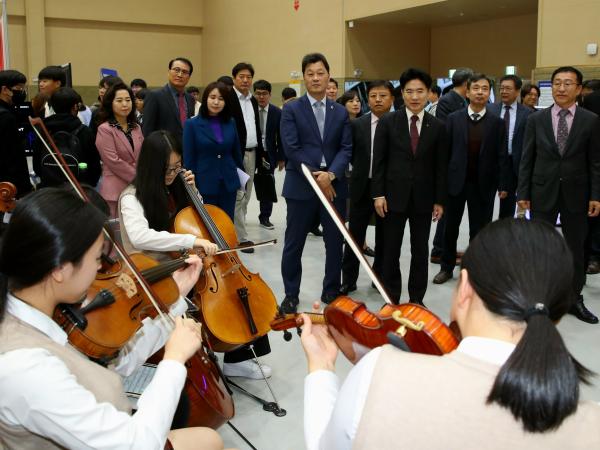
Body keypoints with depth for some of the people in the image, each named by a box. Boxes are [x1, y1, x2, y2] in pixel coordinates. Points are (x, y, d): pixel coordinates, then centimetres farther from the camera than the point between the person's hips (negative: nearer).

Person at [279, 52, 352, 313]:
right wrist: (315, 176, -14)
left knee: (335, 242, 9)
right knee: (294, 244, 4)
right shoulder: (291, 110, 1)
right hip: (301, 186, -3)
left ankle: (331, 292, 24)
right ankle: (291, 294, 18)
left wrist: (330, 174, -14)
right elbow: (291, 148, -8)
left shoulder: (341, 112, 11)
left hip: (334, 184, 3)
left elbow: (346, 148, 3)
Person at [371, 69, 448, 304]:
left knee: (420, 251, 9)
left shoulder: (437, 127, 3)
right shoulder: (387, 122, -1)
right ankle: (391, 299, 18)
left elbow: (441, 166, 4)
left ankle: (416, 299, 22)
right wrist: (378, 194, -8)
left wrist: (440, 200, 1)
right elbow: (379, 161, -1)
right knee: (390, 251, 6)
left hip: (423, 198, 1)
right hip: (394, 196, -1)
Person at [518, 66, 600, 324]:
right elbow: (527, 159, 2)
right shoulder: (536, 119, 2)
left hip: (576, 194, 0)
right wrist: (523, 192, -2)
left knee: (575, 248, 9)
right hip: (543, 192, 0)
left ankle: (575, 299, 22)